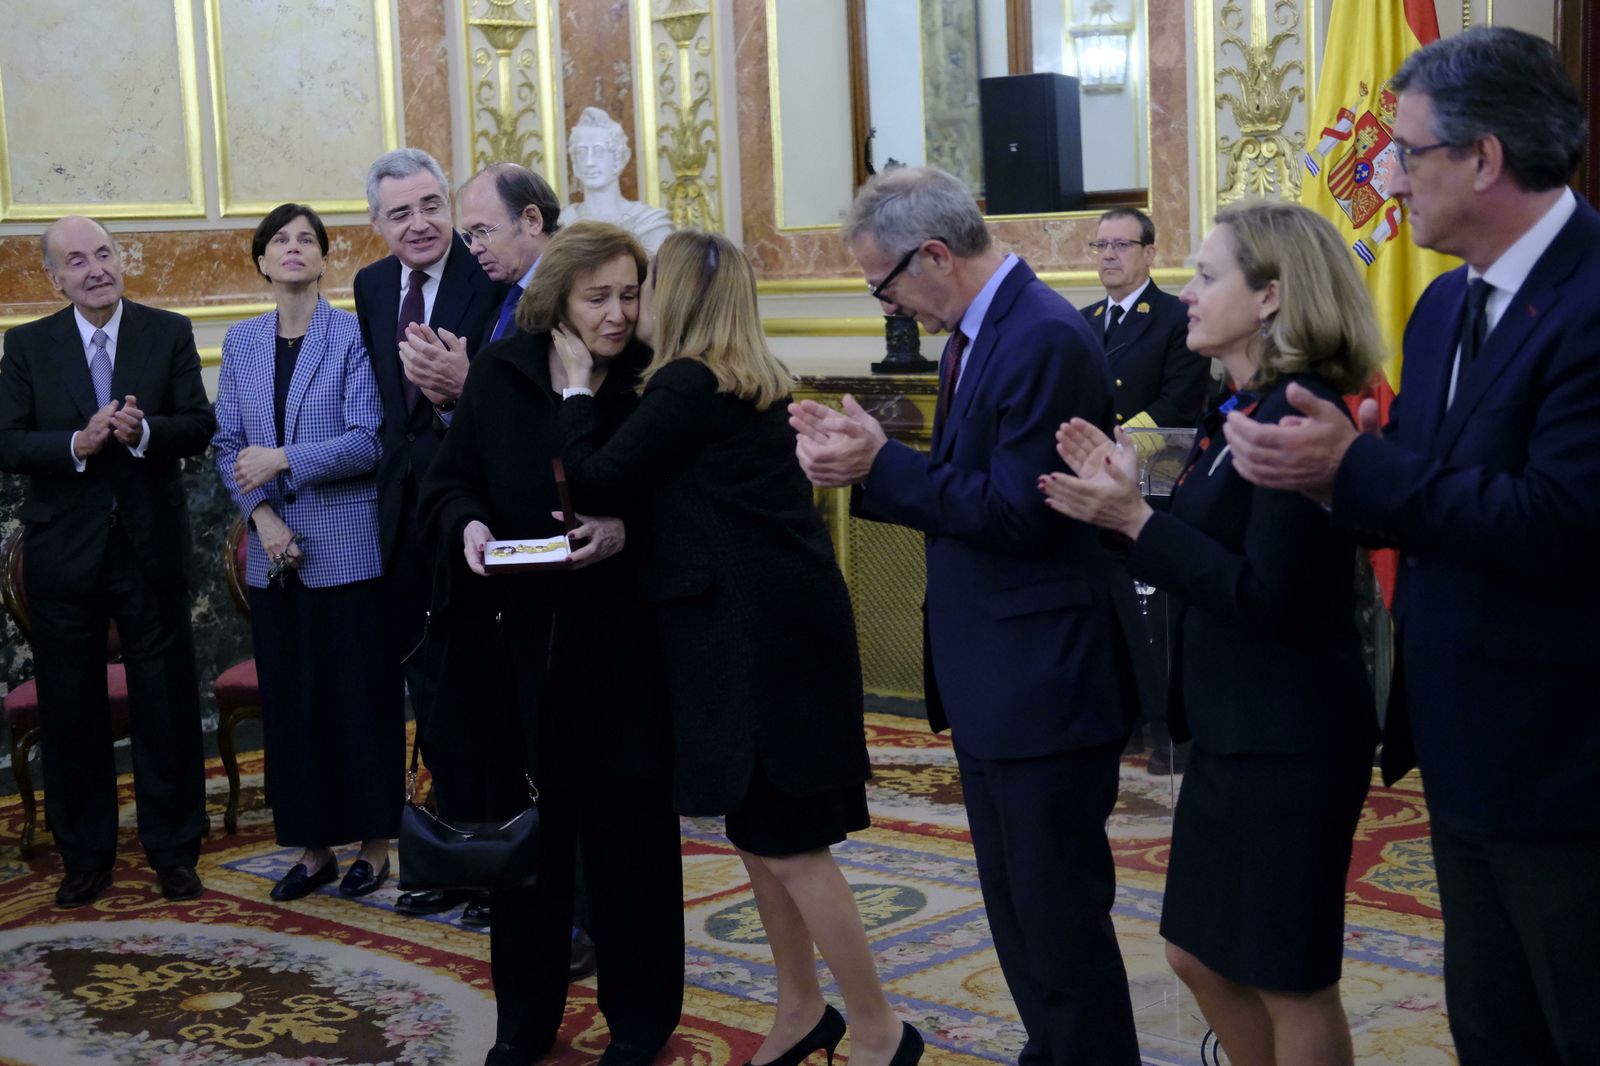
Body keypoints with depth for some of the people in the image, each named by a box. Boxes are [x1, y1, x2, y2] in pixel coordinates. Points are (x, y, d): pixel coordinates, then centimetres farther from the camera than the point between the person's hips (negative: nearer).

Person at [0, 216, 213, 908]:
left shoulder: (169, 333, 1)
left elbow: (198, 428, -3)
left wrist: (143, 432, -22)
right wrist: (77, 443, -20)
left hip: (151, 547, -1)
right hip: (63, 553, 1)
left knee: (167, 702, 5)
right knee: (70, 709, 9)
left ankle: (173, 851, 18)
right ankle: (84, 856, 22)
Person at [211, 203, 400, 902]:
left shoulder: (354, 335, -4)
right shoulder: (241, 343, 10)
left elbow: (369, 442, -11)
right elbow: (228, 445, 7)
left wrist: (285, 460, -18)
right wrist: (262, 516, -8)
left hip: (348, 549, -4)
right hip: (275, 554, 4)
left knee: (360, 695, 2)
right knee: (289, 699, 8)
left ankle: (373, 843, 14)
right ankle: (313, 845, 19)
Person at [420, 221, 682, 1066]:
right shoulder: (499, 374, 4)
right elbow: (447, 481, 8)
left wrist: (625, 532, -22)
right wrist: (467, 524, -12)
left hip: (618, 654, -3)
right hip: (513, 647, 3)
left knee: (626, 839, 6)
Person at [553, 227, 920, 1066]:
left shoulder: (687, 384, -15)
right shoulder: (749, 381, 14)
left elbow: (595, 476, -9)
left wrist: (579, 388, 3)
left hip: (762, 633, -10)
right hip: (768, 624, 10)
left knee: (789, 845, -3)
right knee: (757, 832, 17)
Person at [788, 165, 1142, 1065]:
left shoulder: (1046, 339, -20)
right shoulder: (977, 333, 10)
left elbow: (1016, 511, -24)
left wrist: (880, 465, -20)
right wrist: (862, 453, -2)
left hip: (1046, 682, -10)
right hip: (994, 684, 10)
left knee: (1058, 914, 1)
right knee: (1017, 903, 20)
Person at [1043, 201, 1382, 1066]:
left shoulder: (1299, 418, -19)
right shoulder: (1236, 412, 10)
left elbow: (1263, 595, -24)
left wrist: (1136, 519, -21)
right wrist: (1126, 502, -4)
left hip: (1289, 738, -10)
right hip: (1232, 731, 10)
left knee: (1290, 980, 5)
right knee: (1202, 956, 18)